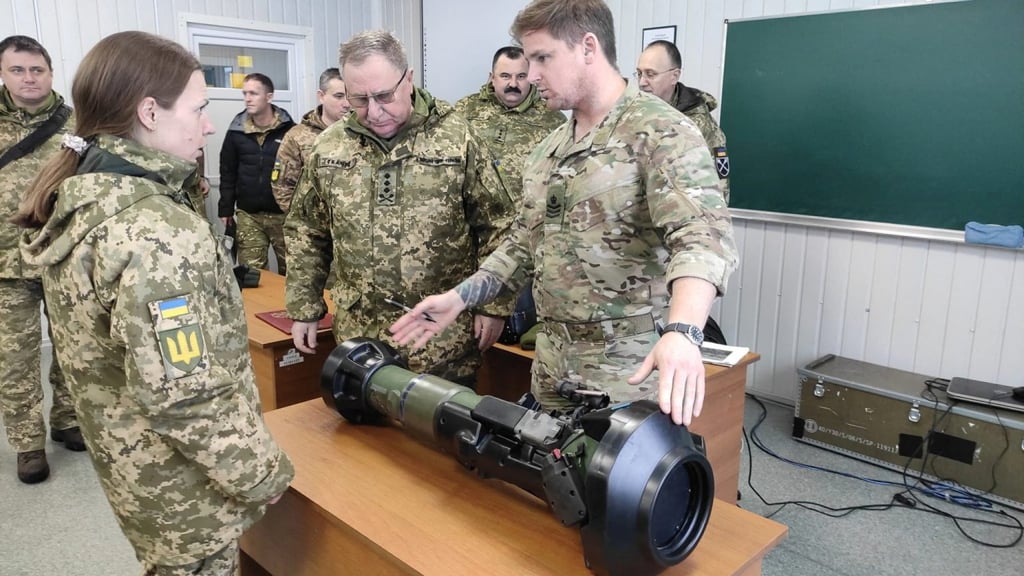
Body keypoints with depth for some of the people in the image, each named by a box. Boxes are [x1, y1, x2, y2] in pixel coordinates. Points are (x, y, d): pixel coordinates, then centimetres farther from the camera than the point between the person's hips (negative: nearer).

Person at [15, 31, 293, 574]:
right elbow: (185, 398, -30)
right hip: (185, 483, -8)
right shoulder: (157, 234, -30)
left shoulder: (75, 197, -1)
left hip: (127, 458, 8)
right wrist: (262, 473, -18)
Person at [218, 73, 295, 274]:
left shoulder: (289, 130, -6)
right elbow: (228, 173, 9)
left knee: (290, 270, 9)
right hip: (248, 215, 2)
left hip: (284, 214, -2)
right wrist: (225, 209, 6)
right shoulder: (236, 131, 3)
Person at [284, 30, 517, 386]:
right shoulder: (328, 148, 3)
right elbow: (305, 234, 11)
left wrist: (493, 304, -5)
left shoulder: (457, 138, -6)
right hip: (359, 334, 3)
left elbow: (497, 225, -3)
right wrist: (303, 309, 8)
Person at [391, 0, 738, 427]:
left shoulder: (661, 132, -13)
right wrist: (459, 297, 7)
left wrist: (682, 332, -44)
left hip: (630, 371, -7)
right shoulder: (546, 152, 13)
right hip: (553, 367, 7)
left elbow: (702, 235, -27)